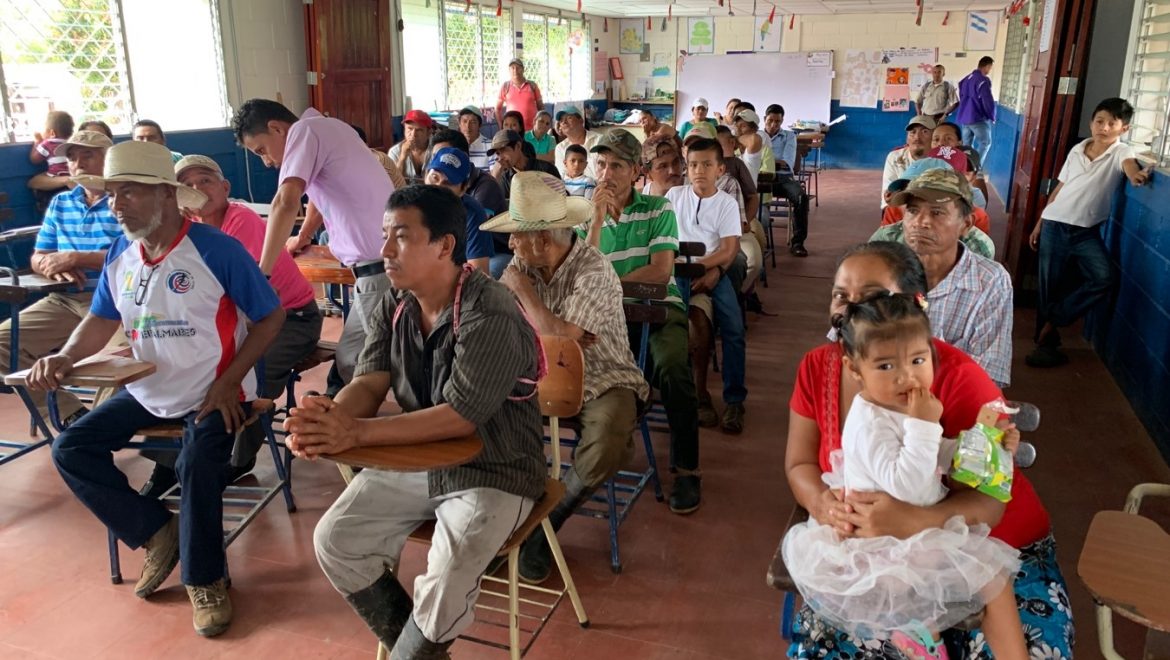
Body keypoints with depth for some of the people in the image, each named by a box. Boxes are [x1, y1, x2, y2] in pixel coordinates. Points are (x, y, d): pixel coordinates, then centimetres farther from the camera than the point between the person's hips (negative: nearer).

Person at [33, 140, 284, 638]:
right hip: (149, 391, 7)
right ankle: (158, 532, 7)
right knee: (71, 448, -2)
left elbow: (270, 317, -14)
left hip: (213, 392, -7)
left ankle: (205, 580, -3)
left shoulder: (217, 250, -18)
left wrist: (229, 382, -20)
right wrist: (65, 357, -10)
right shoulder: (120, 254, 2)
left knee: (197, 466, -28)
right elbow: (102, 319, 12)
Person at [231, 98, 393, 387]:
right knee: (350, 362, 15)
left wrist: (261, 273, -15)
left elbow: (287, 203, -21)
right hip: (390, 261, 10)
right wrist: (302, 238, 54)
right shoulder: (325, 126, 21)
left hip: (379, 269, -10)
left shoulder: (303, 130, -6)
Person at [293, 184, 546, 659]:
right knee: (334, 540, -2)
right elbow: (369, 383, -5)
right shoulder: (394, 308, 1)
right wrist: (327, 419, -29)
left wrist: (356, 433, -34)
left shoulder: (491, 316, -24)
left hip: (492, 472, -7)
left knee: (445, 584, -25)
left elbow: (461, 417, -29)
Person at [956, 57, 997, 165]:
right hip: (978, 118, -8)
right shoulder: (983, 80, -15)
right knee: (985, 143, 2)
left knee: (967, 145, 12)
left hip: (964, 117, 8)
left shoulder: (966, 79, 12)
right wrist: (992, 116, -2)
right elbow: (988, 101, -17)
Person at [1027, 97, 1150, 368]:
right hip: (1055, 224, 2)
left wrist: (1136, 175, -52)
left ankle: (1051, 323, -7)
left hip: (1087, 230, -2)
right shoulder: (1077, 150, 6)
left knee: (1103, 278, -22)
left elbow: (1129, 164, -28)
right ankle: (1046, 342, 17)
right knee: (1050, 285, 3)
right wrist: (1039, 223, 13)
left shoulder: (1122, 152, -3)